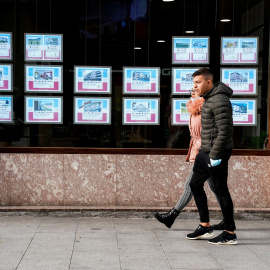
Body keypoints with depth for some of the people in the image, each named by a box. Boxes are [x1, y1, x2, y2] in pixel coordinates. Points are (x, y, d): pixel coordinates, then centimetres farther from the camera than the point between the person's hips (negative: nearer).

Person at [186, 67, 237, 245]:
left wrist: (215, 155, -23)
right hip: (206, 151, 11)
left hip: (217, 153, -11)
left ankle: (230, 234, 8)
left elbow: (225, 130, -23)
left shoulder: (219, 100, -18)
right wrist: (206, 151, 19)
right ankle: (205, 227, 25)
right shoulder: (209, 98, 14)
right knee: (195, 184, 15)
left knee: (221, 190, -3)